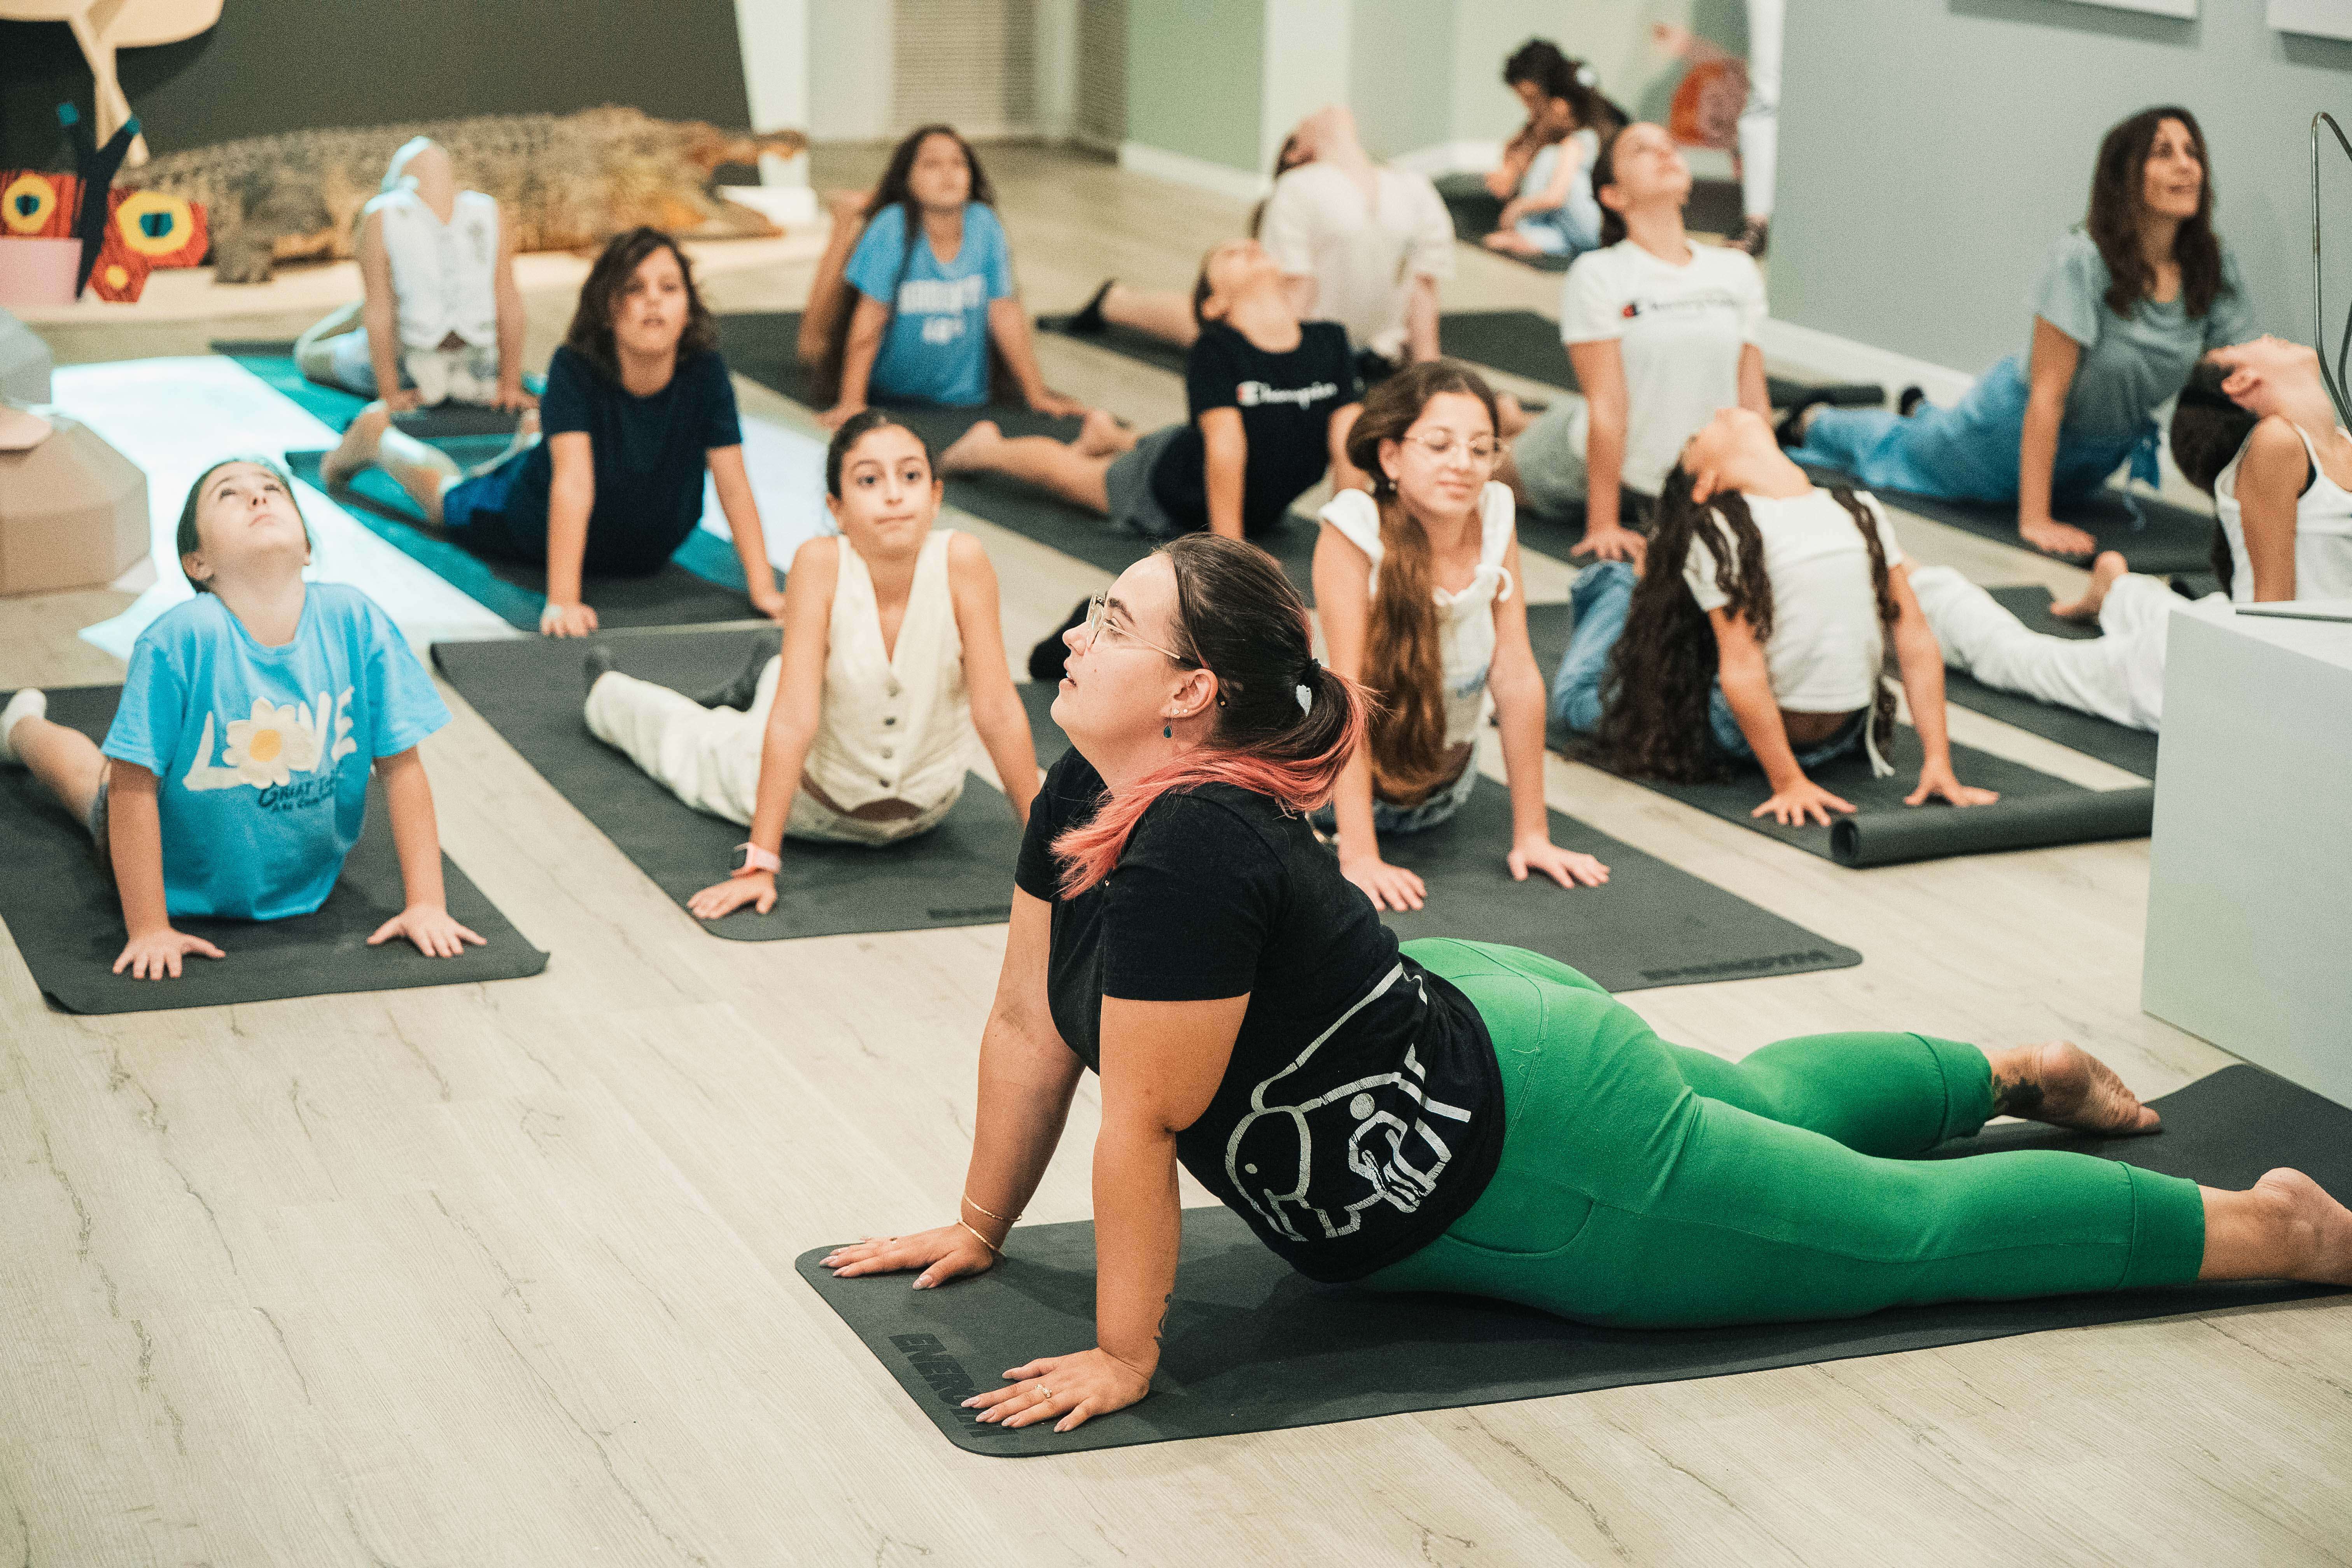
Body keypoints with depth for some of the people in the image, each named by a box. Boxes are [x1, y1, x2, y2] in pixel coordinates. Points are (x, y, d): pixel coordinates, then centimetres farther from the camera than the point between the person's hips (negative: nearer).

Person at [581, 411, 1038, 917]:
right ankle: (607, 691, 57)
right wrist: (759, 864, -35)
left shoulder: (961, 559, -31)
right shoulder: (820, 564, -32)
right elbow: (793, 721, -33)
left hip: (926, 808, 1)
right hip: (816, 795, -1)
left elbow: (998, 709, -25)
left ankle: (768, 681, 57)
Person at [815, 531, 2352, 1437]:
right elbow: (1029, 1021, 2)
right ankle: (2019, 1072, 56)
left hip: (1521, 1154, -9)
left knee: (1914, 1227, 4)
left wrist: (1121, 1360, -25)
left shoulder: (1194, 847, -35)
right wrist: (981, 1227, 6)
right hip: (1460, 1023, 9)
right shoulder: (1083, 797, -7)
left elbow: (1142, 1124, -31)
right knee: (1756, 1104, 35)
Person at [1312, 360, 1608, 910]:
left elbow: (1517, 675, -15)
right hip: (1353, 780, -3)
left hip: (1444, 793, 3)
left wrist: (1532, 835, -15)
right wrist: (1359, 856, -36)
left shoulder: (1494, 519, -18)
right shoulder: (1355, 531, -29)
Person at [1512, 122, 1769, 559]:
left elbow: (1752, 400, -1)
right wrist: (1602, 524, -20)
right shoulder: (1600, 274, -18)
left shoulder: (1737, 270, -5)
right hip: (1593, 460, -3)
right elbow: (1607, 405, -21)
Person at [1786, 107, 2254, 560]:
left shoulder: (2215, 267, -18)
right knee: (1899, 452, 20)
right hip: (2020, 424, -5)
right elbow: (2047, 393, -32)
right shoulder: (2082, 260, -33)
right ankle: (1813, 421, 51)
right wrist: (2035, 521, -33)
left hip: (2104, 451, 6)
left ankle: (1922, 413, 61)